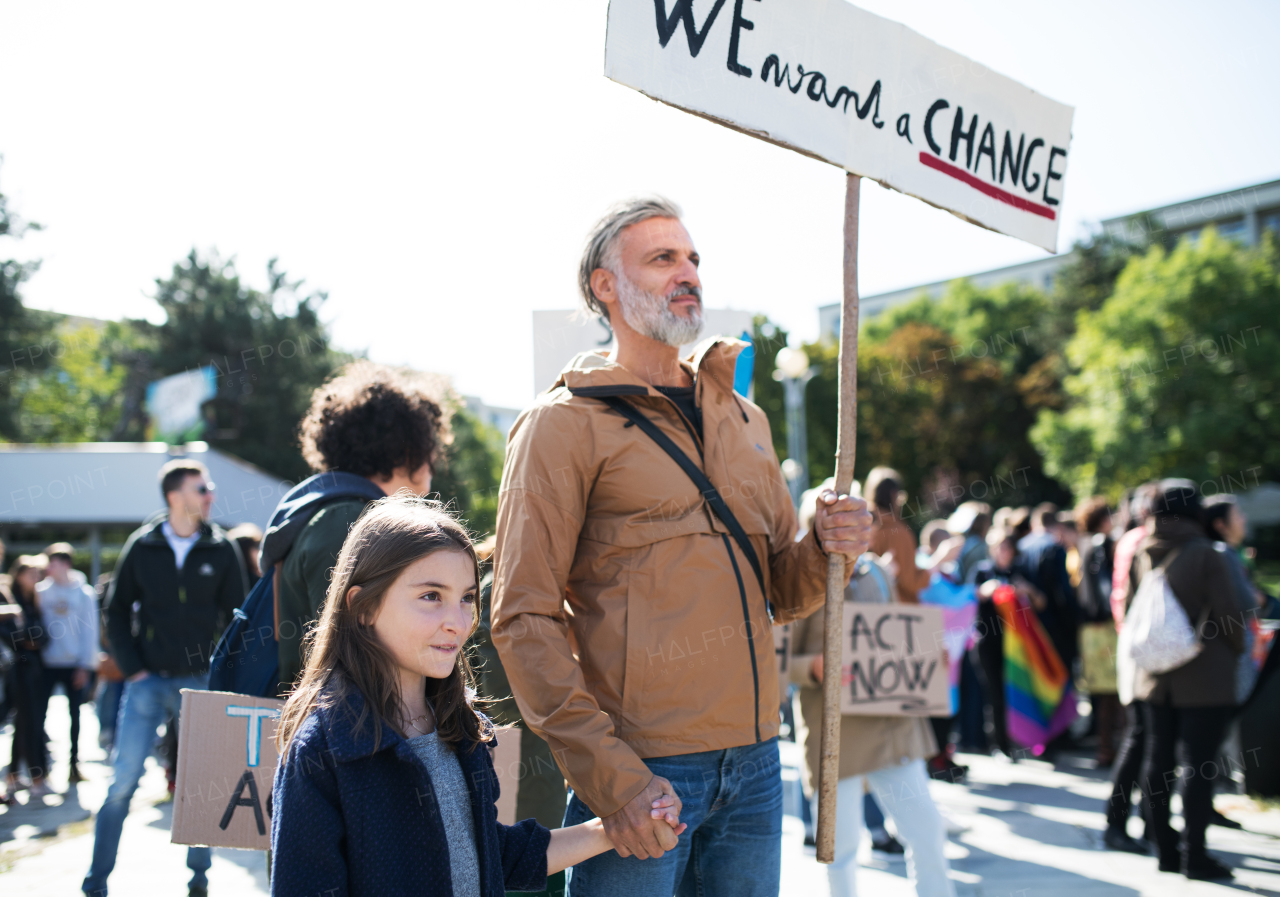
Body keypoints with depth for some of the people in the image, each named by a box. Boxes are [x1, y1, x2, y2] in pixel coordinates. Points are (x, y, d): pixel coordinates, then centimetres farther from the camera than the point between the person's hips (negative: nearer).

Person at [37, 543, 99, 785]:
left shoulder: (84, 594, 0)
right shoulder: (42, 591, 4)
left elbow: (90, 631, 1)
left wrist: (85, 665, -4)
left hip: (74, 664, -1)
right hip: (47, 663, 1)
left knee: (75, 714, 6)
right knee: (38, 712, -5)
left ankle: (74, 763, 16)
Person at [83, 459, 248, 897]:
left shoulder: (222, 550, 2)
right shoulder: (142, 546, 1)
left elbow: (236, 617, 6)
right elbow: (117, 611, 6)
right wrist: (132, 669, -3)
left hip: (201, 682, 1)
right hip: (148, 681, -1)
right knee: (123, 781, -2)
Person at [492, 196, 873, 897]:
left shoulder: (744, 418, 16)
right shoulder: (566, 421, -3)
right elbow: (524, 620, -10)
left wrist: (824, 549, -4)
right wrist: (610, 776, -18)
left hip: (754, 763, 6)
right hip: (640, 772, -6)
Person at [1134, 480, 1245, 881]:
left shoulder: (1141, 555, 2)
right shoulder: (1205, 555, -15)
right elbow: (1228, 615, -13)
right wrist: (1237, 649, 5)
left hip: (1155, 678, 6)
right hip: (1204, 678, -5)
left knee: (1157, 762, 11)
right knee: (1198, 765, -1)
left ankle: (1166, 850, 16)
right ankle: (1194, 854, 1)